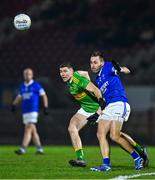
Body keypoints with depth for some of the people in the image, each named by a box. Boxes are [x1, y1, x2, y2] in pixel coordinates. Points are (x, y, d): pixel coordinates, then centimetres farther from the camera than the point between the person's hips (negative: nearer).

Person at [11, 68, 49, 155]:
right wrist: (14, 104, 8)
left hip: (33, 111, -7)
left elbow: (44, 96, 0)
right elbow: (19, 97, 25)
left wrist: (46, 107, -6)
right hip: (25, 111, 7)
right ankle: (39, 149, 17)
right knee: (33, 131, 9)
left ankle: (23, 149, -21)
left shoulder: (36, 85, -4)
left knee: (28, 129, -14)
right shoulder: (22, 86, 13)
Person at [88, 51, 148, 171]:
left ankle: (137, 157, -3)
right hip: (109, 107, 9)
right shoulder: (98, 79, 24)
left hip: (119, 104, -9)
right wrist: (98, 114, 24)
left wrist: (120, 69, -30)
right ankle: (106, 164, -7)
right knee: (101, 134, -4)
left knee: (114, 136, -16)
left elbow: (127, 71, -8)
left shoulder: (108, 67, 2)